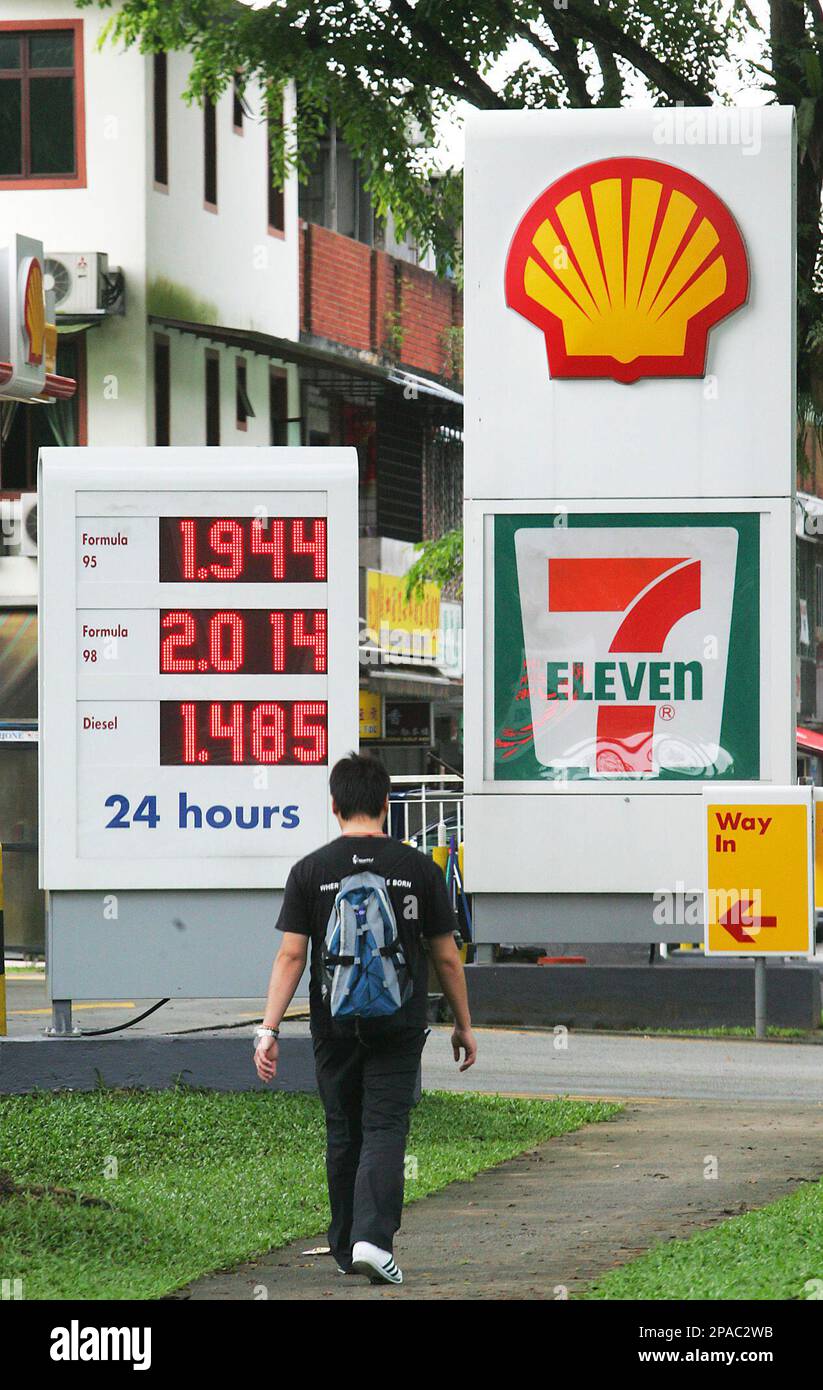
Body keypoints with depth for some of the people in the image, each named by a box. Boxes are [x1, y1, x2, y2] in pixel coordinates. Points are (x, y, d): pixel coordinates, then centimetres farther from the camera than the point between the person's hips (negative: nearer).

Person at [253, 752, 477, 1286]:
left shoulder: (310, 871, -1)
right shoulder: (419, 869, -1)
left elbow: (291, 955, -5)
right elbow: (447, 957, 3)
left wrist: (269, 1030, -4)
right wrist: (464, 1026, 13)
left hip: (334, 1025, 1)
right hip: (398, 1023, -1)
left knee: (343, 1135, 14)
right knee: (385, 1131, -4)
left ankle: (346, 1247, 22)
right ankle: (373, 1238, -22)